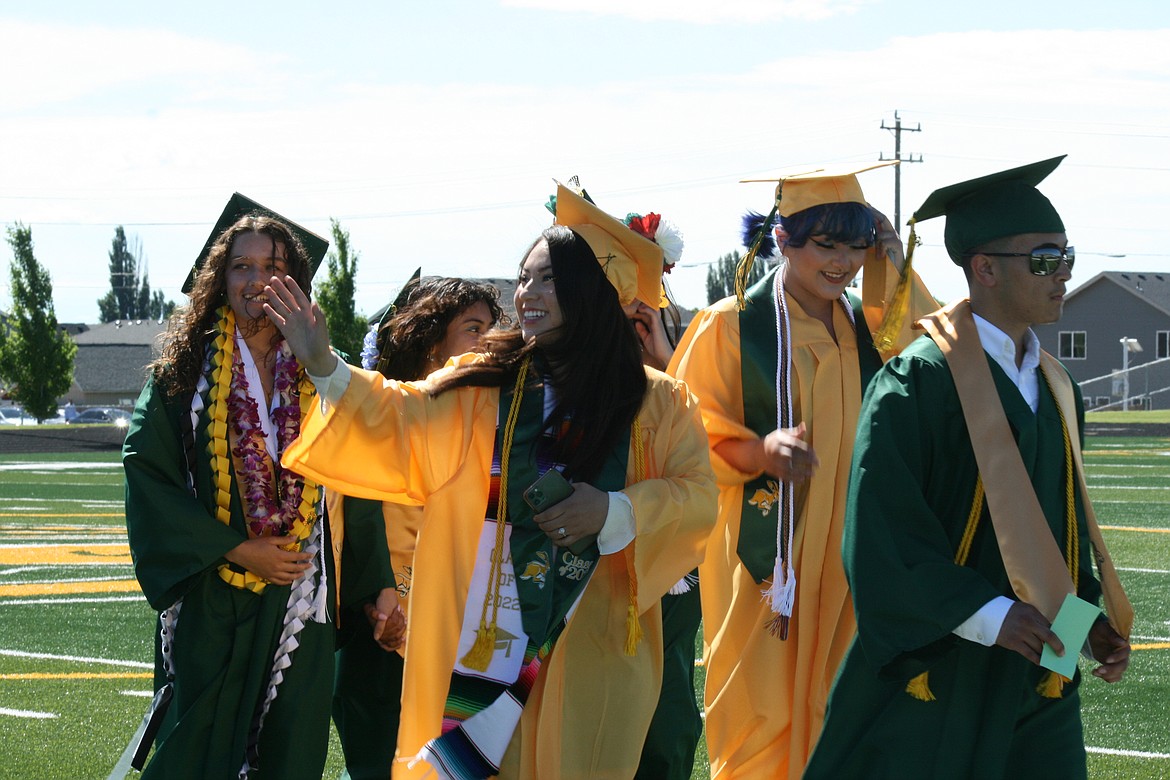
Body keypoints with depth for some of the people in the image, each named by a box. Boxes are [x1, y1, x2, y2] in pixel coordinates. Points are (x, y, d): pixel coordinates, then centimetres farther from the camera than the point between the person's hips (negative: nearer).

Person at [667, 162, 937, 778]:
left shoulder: (869, 323, 10)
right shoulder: (731, 327, -4)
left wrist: (893, 268, -7)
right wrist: (758, 451, -23)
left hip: (848, 561, 4)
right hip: (764, 559, -4)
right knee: (764, 715, -4)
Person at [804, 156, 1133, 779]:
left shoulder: (1055, 389, 13)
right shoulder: (919, 382, -11)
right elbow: (881, 530, -16)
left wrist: (1092, 621, 4)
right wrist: (986, 615, -22)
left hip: (1040, 678, 7)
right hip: (939, 674, -7)